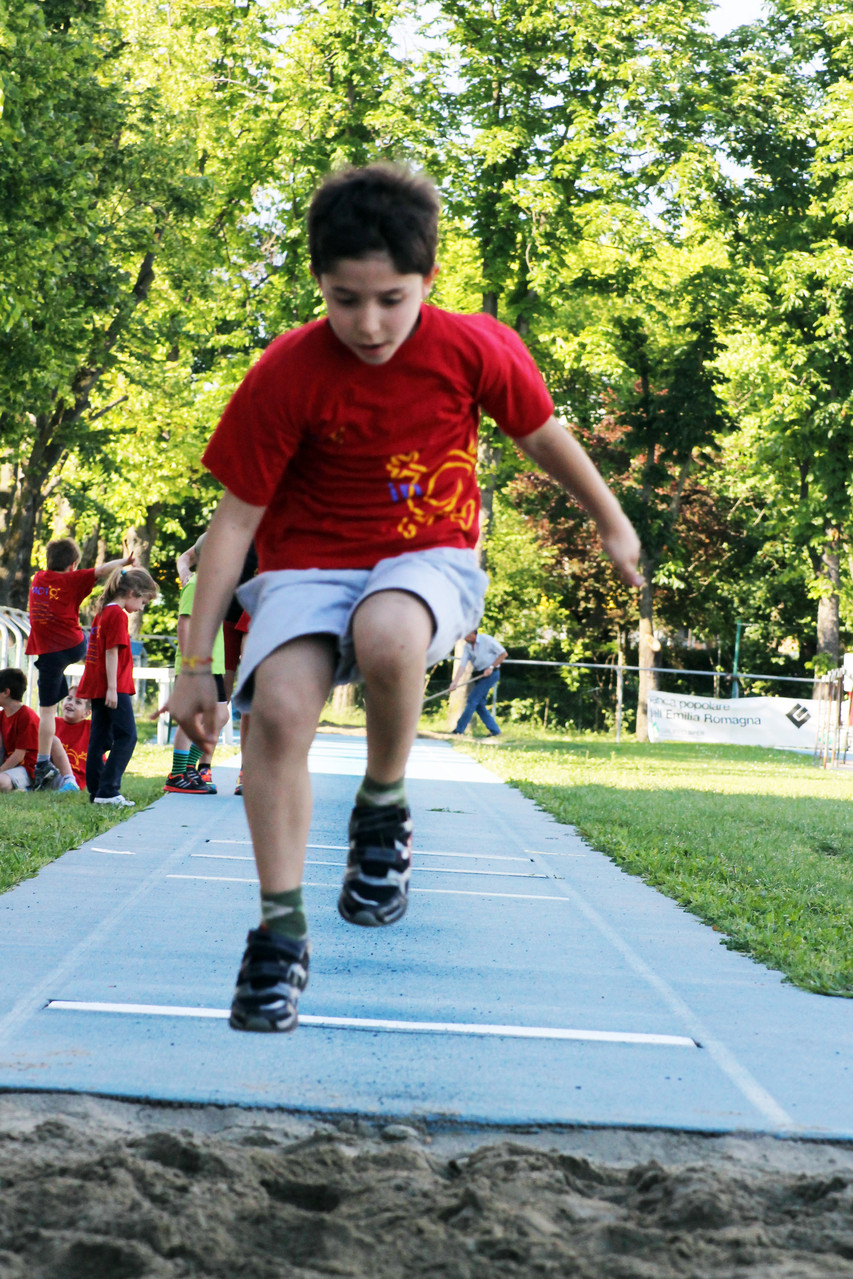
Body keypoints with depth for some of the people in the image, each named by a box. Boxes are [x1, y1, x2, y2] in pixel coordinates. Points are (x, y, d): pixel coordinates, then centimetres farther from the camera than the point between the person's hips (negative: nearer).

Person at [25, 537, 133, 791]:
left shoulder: (37, 579, 10)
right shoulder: (71, 580, -1)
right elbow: (102, 571, -9)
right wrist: (124, 561, 6)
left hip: (49, 652, 2)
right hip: (74, 645, -2)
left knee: (47, 710, 1)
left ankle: (43, 765, -3)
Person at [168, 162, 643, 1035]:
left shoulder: (475, 350, -12)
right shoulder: (287, 374, -13)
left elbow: (541, 436, 9)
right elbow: (236, 517, -7)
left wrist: (611, 523, 24)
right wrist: (196, 664, -7)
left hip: (429, 559, -1)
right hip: (310, 564, 1)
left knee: (385, 635, -37)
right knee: (280, 706, -27)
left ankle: (384, 813, -9)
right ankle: (280, 929, -13)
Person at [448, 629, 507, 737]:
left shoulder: (487, 640, -15)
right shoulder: (467, 646, 2)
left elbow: (503, 653, -9)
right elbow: (462, 665, -5)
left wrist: (491, 667, -15)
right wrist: (455, 682, -17)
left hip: (490, 674, -7)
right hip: (478, 675, 7)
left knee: (472, 700, -13)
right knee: (479, 704, 4)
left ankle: (458, 731, -12)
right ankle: (495, 731, 12)